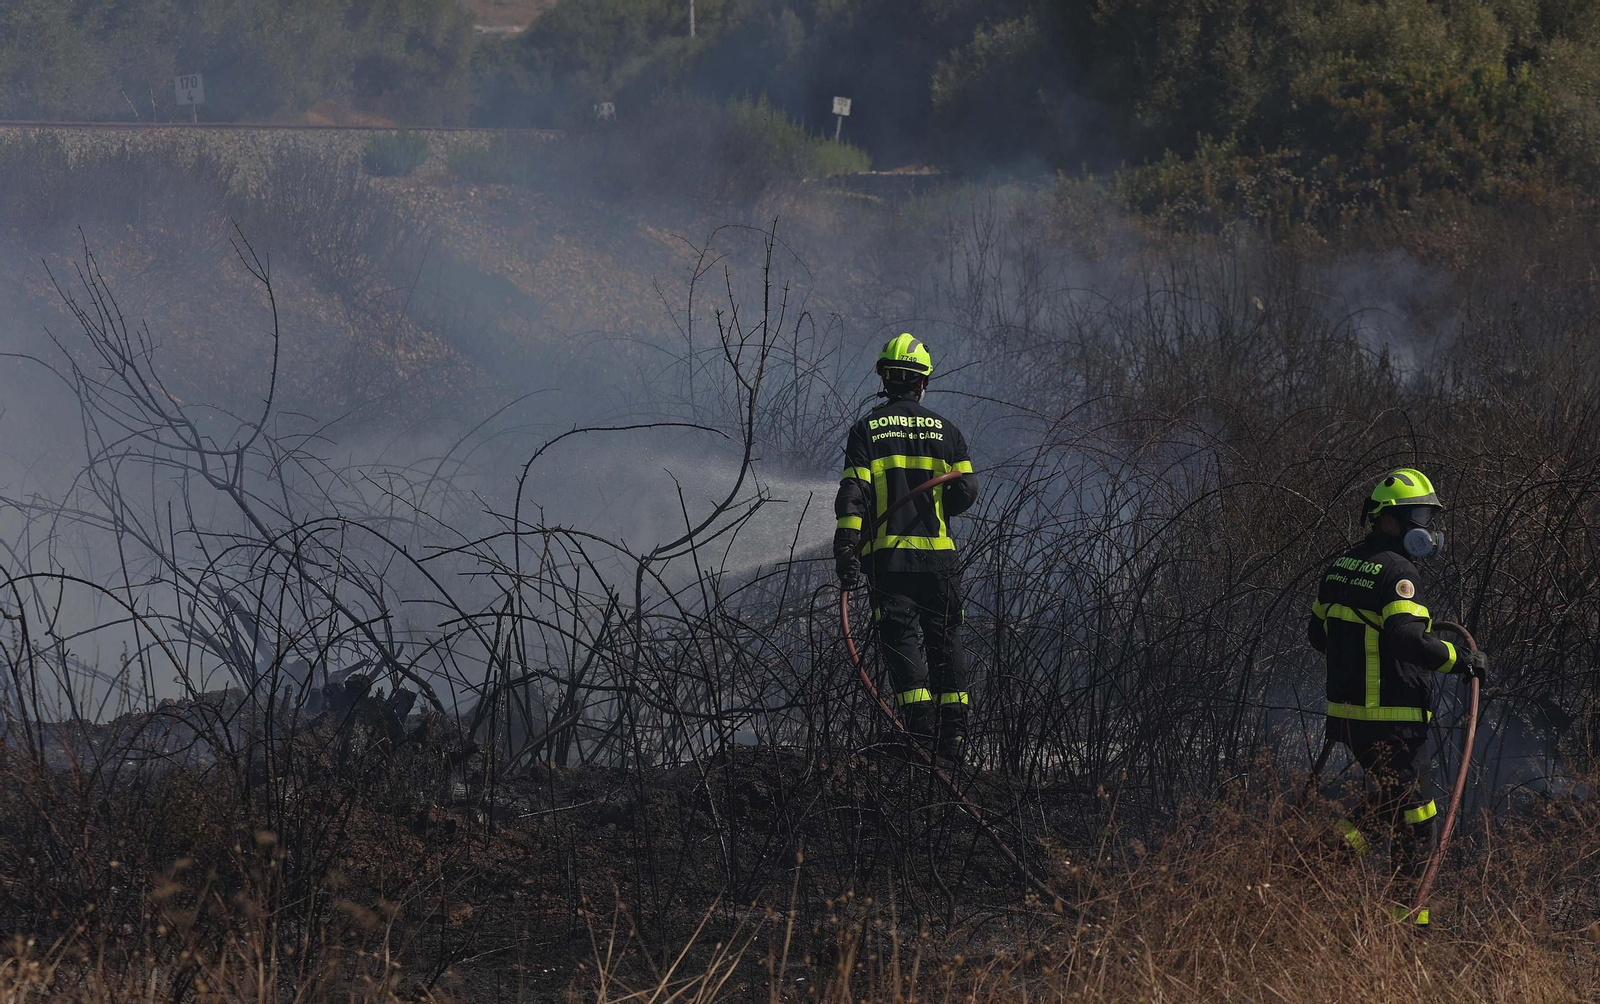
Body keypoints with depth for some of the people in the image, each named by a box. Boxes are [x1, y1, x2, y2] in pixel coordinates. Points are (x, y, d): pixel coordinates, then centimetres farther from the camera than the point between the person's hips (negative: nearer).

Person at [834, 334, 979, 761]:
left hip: (887, 554, -1)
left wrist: (846, 551, -10)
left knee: (901, 640, -2)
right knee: (945, 641, 10)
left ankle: (920, 727, -15)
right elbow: (966, 491, 3)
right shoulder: (945, 429, 4)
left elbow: (852, 494, -7)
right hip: (938, 553, 2)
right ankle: (953, 733, 7)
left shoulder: (867, 429, 0)